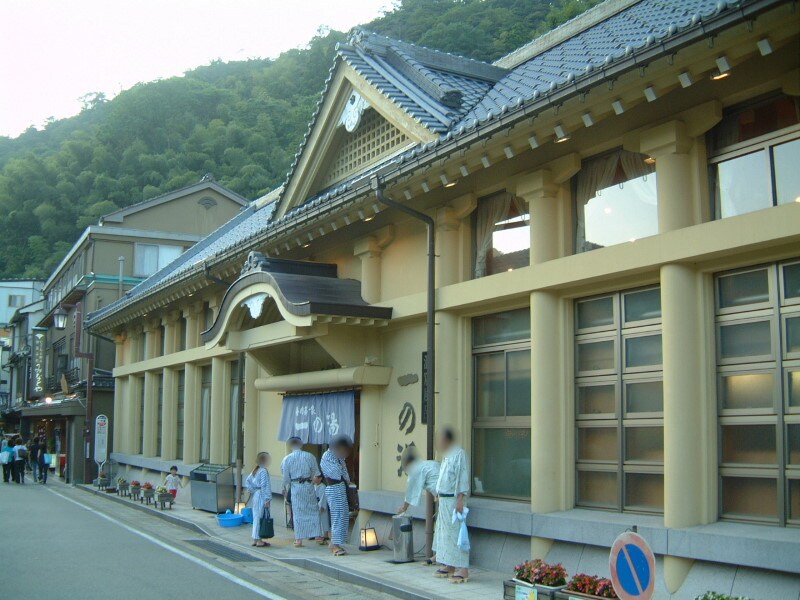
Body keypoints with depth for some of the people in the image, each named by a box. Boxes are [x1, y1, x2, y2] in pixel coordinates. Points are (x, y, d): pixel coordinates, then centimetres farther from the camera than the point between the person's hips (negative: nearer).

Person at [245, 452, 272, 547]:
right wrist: (267, 499, -18)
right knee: (261, 518, -3)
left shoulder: (255, 470, 12)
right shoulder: (264, 471, -16)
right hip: (262, 496, -9)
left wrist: (252, 490, 10)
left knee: (256, 517, 14)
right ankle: (259, 540, 1)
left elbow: (247, 481, 14)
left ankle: (255, 539, 20)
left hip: (256, 496, 9)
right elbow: (264, 486, -20)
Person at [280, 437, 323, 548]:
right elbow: (316, 474, 0)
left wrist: (286, 490, 11)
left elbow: (286, 478, -1)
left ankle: (299, 540, 6)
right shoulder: (309, 456, -2)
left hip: (295, 487, 0)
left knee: (298, 513, 5)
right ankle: (317, 535, 14)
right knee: (313, 510, 11)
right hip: (308, 486, 1)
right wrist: (313, 480, 19)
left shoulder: (287, 459, -4)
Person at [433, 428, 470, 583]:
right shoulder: (446, 455, 14)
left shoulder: (459, 454, -15)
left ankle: (462, 570, -7)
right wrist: (439, 494, 21)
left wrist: (460, 500, -22)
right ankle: (448, 566, 22)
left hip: (453, 500, -10)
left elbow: (463, 478, -19)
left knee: (455, 533, -9)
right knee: (444, 533, 13)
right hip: (444, 500, 10)